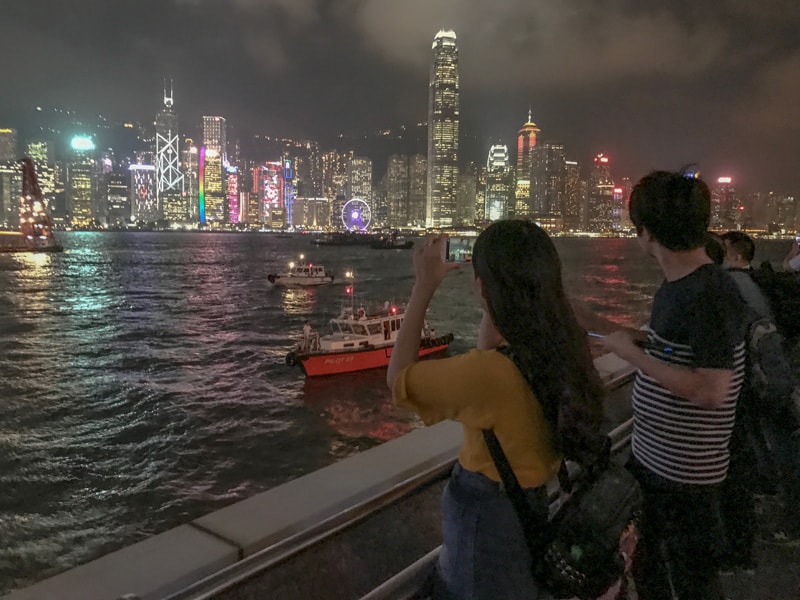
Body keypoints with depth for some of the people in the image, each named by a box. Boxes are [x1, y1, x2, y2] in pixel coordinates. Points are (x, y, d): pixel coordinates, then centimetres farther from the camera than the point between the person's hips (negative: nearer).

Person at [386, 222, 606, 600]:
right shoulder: (566, 346, -13)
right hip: (534, 502, 6)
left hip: (488, 515, -6)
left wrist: (424, 286, -15)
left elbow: (398, 377, -17)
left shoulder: (487, 372, -35)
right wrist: (494, 304, 4)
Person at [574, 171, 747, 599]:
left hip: (686, 473, -9)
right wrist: (593, 323, 13)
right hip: (648, 456, 9)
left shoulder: (711, 295, -25)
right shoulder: (675, 285, 3)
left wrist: (629, 353, -24)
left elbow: (711, 391, -31)